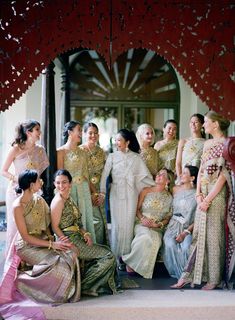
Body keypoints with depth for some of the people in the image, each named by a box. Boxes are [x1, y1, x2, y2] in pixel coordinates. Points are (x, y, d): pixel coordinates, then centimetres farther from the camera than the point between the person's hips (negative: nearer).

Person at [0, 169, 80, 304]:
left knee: (71, 253, -16)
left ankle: (69, 292, 0)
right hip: (27, 246, -7)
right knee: (57, 262, -29)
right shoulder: (18, 206, -19)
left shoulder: (39, 200, 3)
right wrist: (51, 244, -22)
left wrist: (50, 237, -10)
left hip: (42, 240, 7)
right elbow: (26, 237, -19)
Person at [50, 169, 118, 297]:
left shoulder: (69, 198, 13)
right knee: (108, 257, -9)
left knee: (106, 252, 12)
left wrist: (85, 234, -1)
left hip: (77, 237, 9)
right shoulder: (58, 201, -15)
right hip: (70, 239, -9)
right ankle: (83, 285, -1)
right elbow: (55, 227, -16)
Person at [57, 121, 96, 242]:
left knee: (85, 217, 7)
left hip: (84, 189, 6)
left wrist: (92, 192, 13)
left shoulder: (82, 152, 13)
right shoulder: (61, 151, -4)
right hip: (69, 189, -6)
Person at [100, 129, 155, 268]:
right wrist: (102, 192, -8)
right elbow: (105, 175, -1)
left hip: (131, 194, 0)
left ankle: (126, 256, 9)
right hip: (116, 193, 0)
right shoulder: (112, 156, 3)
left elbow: (145, 176, 9)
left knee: (128, 224, 1)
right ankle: (116, 256, 8)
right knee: (117, 224, -1)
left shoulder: (136, 158, 4)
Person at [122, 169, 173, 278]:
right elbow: (137, 209, 9)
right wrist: (143, 219, -10)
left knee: (155, 241, -33)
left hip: (157, 228, 1)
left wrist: (157, 224, -10)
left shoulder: (169, 197, 6)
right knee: (147, 237, -35)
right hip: (142, 224, -1)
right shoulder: (146, 191, 7)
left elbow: (168, 218, 7)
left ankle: (130, 261, -17)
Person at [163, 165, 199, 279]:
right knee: (170, 245, -27)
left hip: (189, 227, -3)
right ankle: (176, 272, -7)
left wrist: (186, 232, -16)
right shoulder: (175, 189, 10)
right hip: (174, 226, 3)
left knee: (186, 247, -31)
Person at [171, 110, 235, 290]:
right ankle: (189, 275, 11)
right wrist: (199, 194, 0)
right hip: (204, 195, 7)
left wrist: (208, 199, -14)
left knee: (214, 235, -1)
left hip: (217, 194, -7)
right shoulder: (207, 144, 14)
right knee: (199, 234, 7)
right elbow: (201, 169, 12)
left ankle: (214, 278, 10)